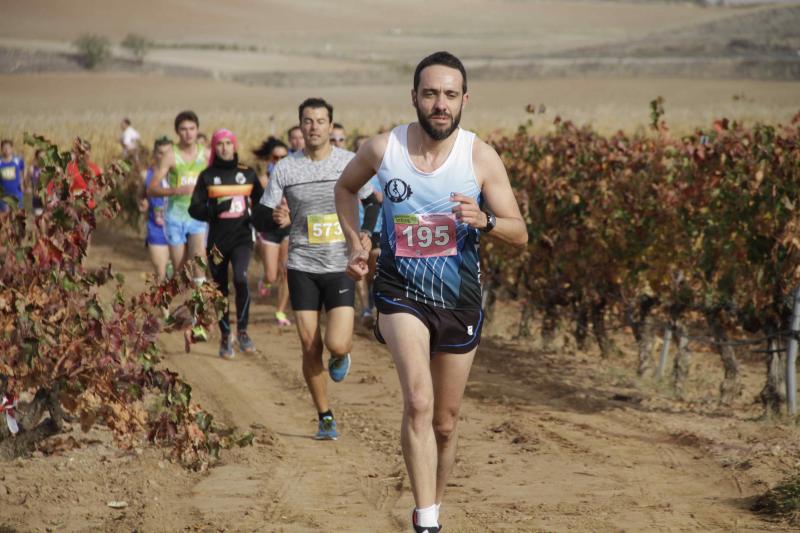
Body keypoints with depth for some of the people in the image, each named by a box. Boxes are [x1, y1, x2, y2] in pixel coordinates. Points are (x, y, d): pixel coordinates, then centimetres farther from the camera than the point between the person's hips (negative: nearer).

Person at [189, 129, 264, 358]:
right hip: (217, 238, 0)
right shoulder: (207, 176, 3)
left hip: (242, 236, 0)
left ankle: (242, 330, -9)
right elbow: (195, 208, -2)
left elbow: (261, 203, 19)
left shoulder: (247, 173, 8)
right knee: (220, 288, 7)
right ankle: (225, 337, 23)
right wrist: (214, 210, -21)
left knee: (241, 278, -24)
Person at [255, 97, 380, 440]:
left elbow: (372, 203, 14)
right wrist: (277, 219, -21)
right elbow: (263, 220, 2)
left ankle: (343, 354, 24)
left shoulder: (352, 163, -1)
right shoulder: (285, 168, -1)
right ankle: (325, 418, 18)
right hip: (302, 268, 1)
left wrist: (365, 234, -4)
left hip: (341, 267, -1)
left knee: (336, 345, -14)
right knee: (310, 348, 2)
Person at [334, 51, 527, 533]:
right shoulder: (383, 148, -9)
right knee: (418, 402, -25)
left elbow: (520, 235, -9)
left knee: (446, 422, 13)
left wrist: (484, 220, -29)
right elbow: (346, 188, 14)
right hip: (401, 293, -1)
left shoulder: (481, 157, -11)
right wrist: (354, 241, 2)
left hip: (460, 299, 2)